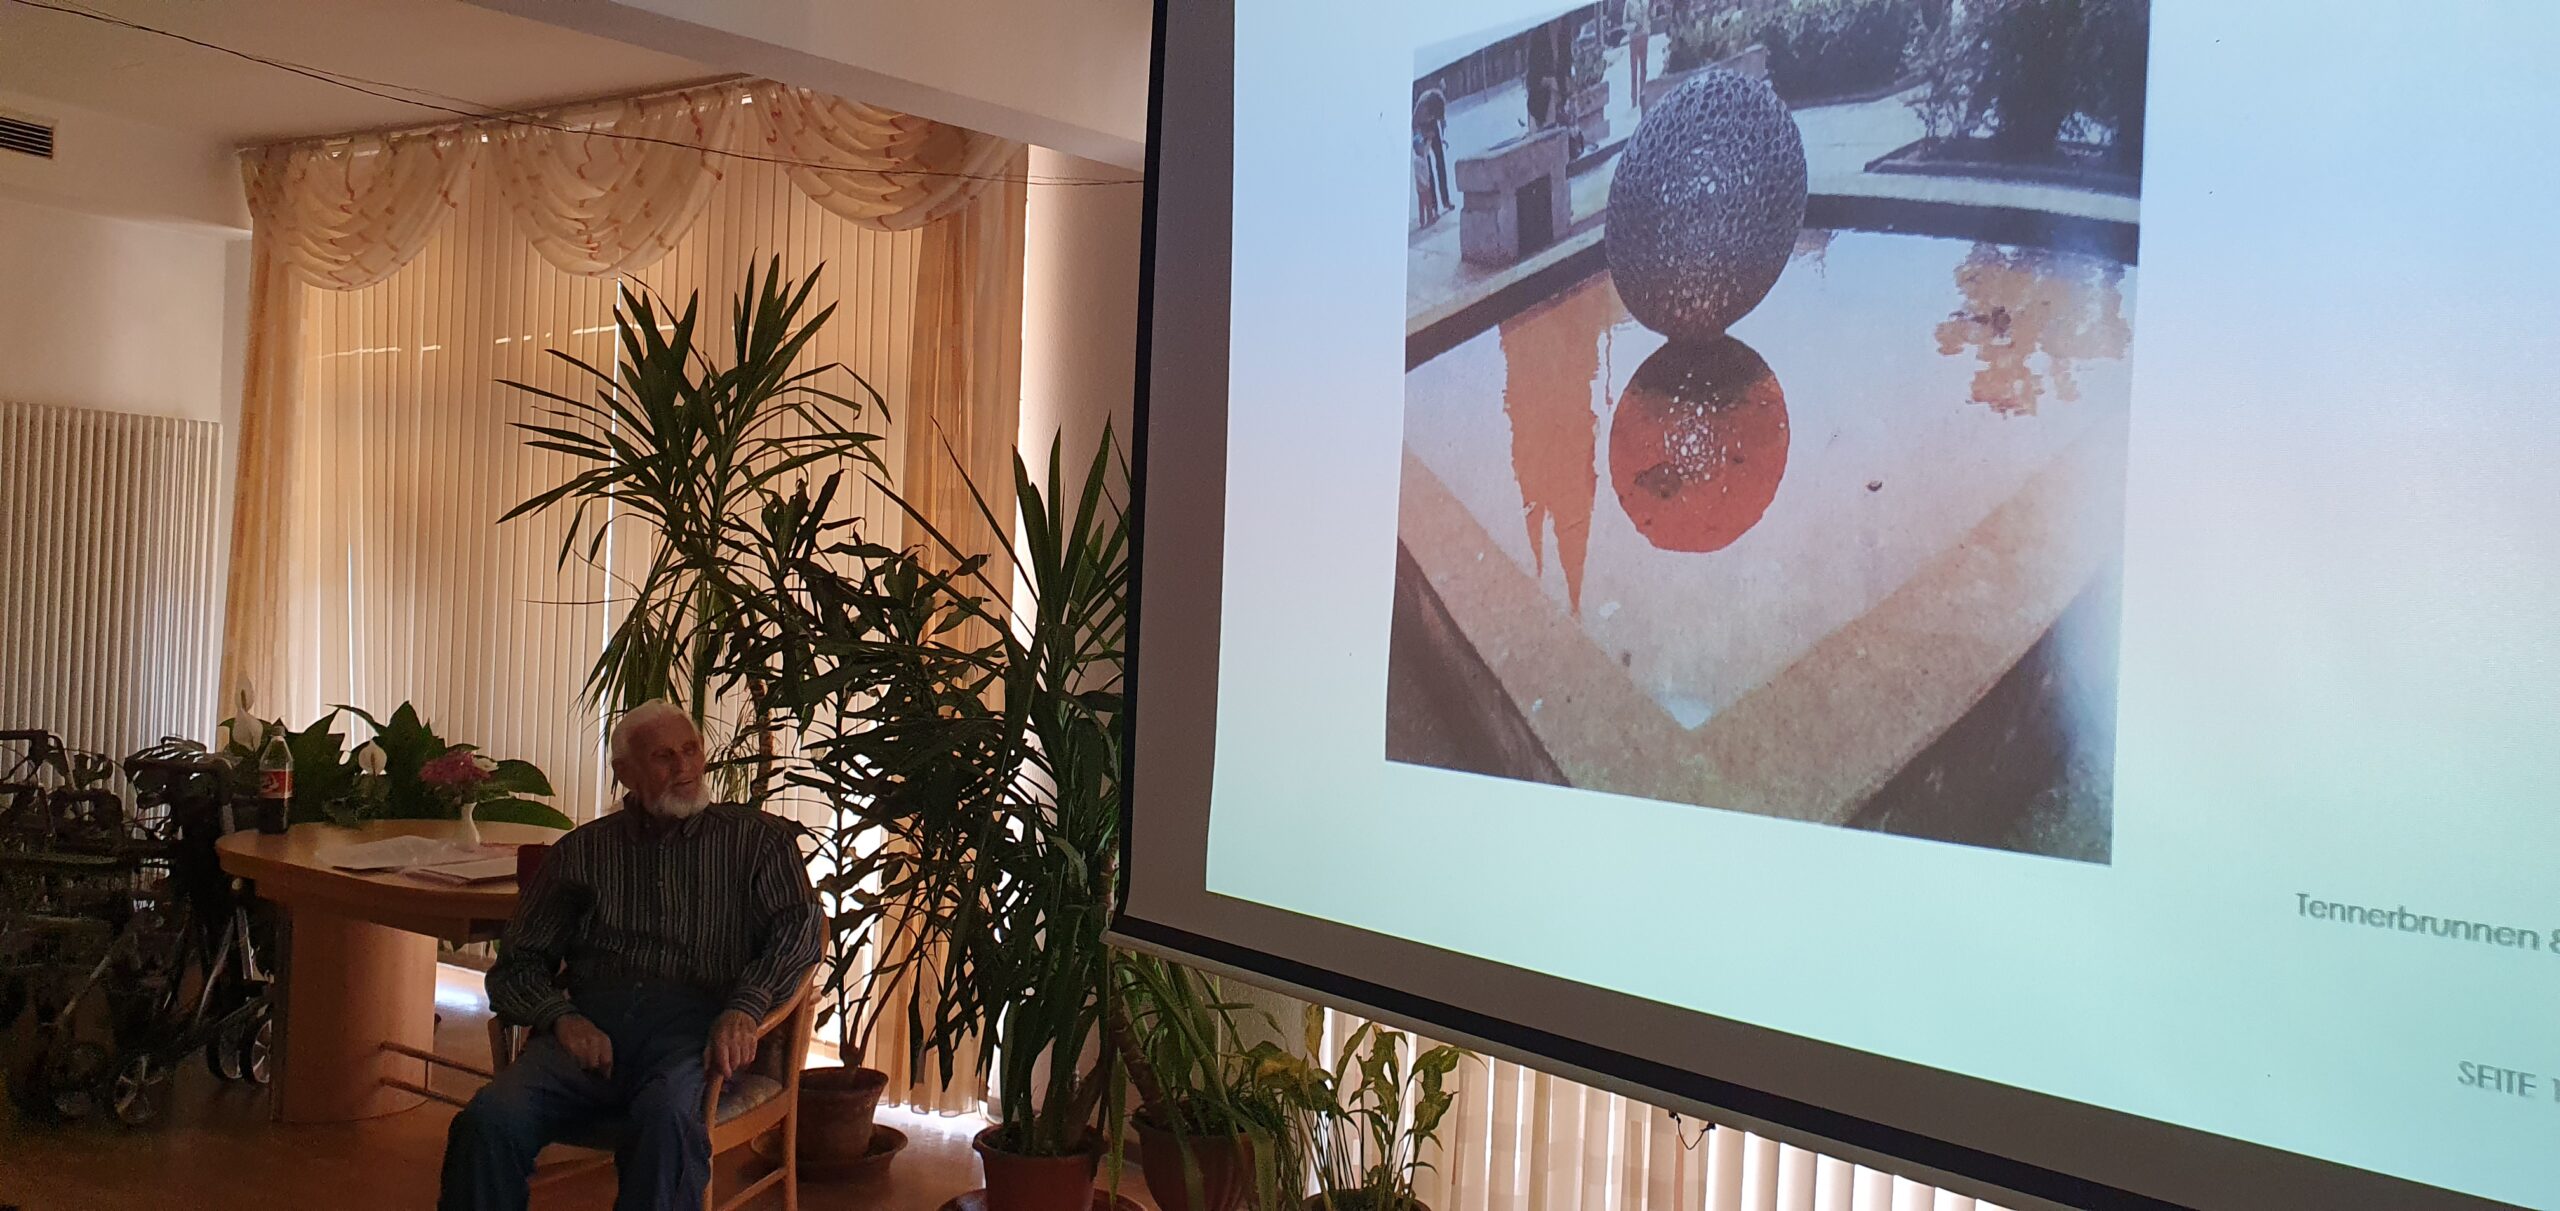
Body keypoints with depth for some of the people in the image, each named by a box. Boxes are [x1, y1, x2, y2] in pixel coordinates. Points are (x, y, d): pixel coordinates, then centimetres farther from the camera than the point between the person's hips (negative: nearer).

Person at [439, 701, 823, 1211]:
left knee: (667, 1117, -37)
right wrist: (561, 1016, -6)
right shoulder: (582, 850, 22)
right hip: (594, 1021, 2)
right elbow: (517, 964, 18)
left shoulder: (754, 838, 18)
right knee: (491, 1118, -28)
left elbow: (799, 926, 2)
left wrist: (744, 1008, -17)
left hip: (692, 1024, -2)